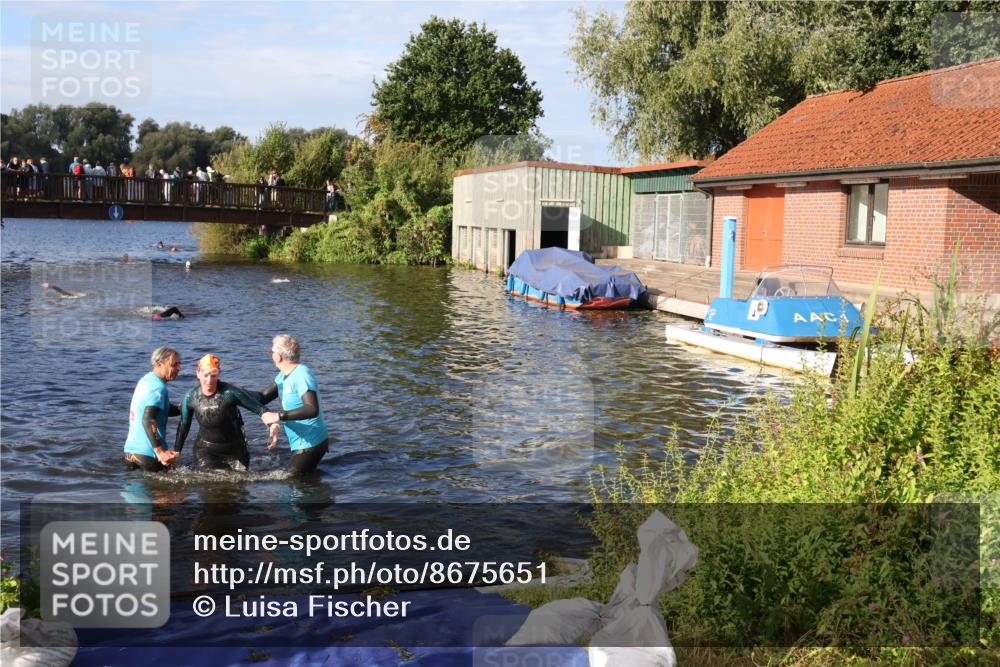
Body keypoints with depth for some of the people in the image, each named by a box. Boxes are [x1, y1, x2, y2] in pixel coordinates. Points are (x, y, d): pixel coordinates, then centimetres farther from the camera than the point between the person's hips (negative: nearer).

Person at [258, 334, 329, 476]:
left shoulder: (302, 376, -22)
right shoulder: (283, 376, 9)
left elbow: (312, 409, -34)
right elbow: (262, 398, 10)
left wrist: (278, 416, -36)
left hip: (310, 443, -10)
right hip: (300, 443, 10)